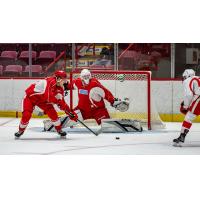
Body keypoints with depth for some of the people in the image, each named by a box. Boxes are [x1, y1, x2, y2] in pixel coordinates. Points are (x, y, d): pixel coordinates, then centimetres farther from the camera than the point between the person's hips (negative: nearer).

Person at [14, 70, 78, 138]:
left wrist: (70, 112, -6)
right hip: (30, 96, -7)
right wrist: (58, 101, -38)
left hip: (42, 100, 7)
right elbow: (48, 97, -42)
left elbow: (61, 102, 0)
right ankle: (21, 130, 7)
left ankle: (59, 130, 9)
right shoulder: (50, 82, -32)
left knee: (52, 112, -10)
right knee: (26, 115, -19)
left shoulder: (60, 88, -5)